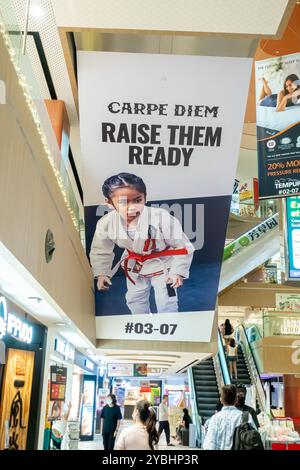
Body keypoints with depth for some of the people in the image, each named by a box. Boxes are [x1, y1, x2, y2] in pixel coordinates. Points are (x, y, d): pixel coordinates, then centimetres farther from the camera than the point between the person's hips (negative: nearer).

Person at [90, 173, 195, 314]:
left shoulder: (162, 219, -39)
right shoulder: (106, 224, -28)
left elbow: (183, 247, -25)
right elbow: (100, 251, -6)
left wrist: (177, 271, -26)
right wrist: (101, 273, -10)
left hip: (163, 264, -4)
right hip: (134, 265, 4)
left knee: (166, 303, 7)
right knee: (134, 299, 24)